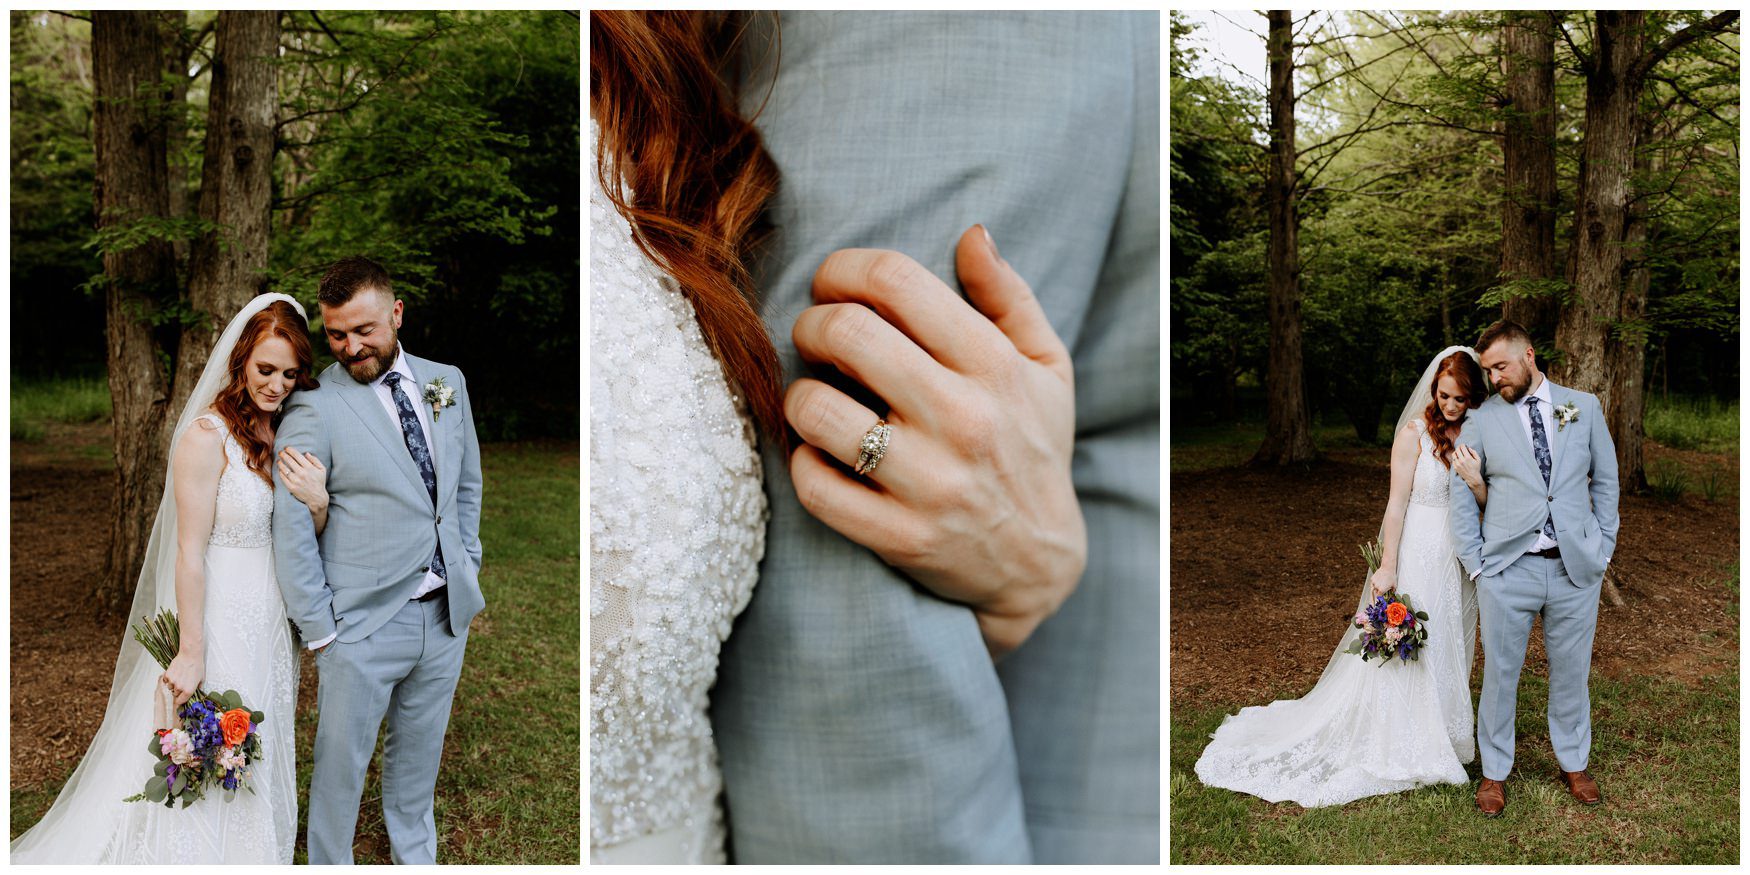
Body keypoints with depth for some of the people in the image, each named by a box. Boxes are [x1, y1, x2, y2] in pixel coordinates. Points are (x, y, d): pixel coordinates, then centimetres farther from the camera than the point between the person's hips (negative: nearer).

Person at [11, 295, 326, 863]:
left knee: (260, 756, 19)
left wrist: (319, 503, -14)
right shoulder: (207, 437, -16)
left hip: (271, 620, 7)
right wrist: (191, 653, -16)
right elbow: (189, 552, -16)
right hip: (220, 618, -7)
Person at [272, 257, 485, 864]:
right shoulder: (314, 408, -12)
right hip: (364, 624, -4)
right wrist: (317, 628, -11)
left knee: (419, 755, 20)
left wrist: (467, 568, 12)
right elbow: (291, 528, -12)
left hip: (446, 612, 5)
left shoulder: (446, 382, 5)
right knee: (341, 767, 7)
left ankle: (415, 857, 40)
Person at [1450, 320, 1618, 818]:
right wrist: (1475, 564, -2)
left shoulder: (1584, 407, 5)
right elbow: (1462, 498, 4)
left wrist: (1604, 548, 6)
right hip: (1508, 571, -1)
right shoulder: (1482, 420, 1)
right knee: (1500, 674, 5)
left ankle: (1573, 765, 32)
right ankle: (1495, 771, 20)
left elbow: (1605, 480, 12)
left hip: (1576, 568, 1)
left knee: (1571, 672, 12)